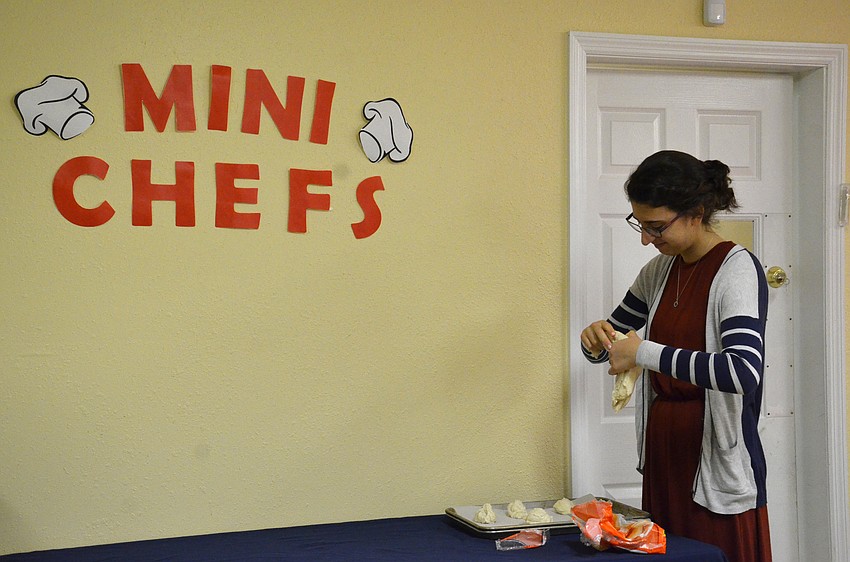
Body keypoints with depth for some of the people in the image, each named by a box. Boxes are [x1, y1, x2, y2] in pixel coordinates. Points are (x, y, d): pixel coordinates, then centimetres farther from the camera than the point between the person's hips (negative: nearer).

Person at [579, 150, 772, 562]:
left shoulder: (737, 269, -14)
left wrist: (645, 352, -26)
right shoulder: (659, 270, 8)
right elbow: (614, 338, 20)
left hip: (718, 466, -6)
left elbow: (745, 372, -29)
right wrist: (596, 340, -4)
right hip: (661, 455, 7)